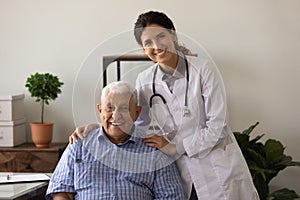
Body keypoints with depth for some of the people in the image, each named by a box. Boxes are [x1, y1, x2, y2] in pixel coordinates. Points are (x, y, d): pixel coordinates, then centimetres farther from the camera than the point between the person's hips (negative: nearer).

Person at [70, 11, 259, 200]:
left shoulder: (203, 67, -10)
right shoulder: (145, 80, 1)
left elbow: (217, 123, -11)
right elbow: (137, 119, 16)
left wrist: (176, 147, -11)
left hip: (218, 168, -3)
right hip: (182, 170, 3)